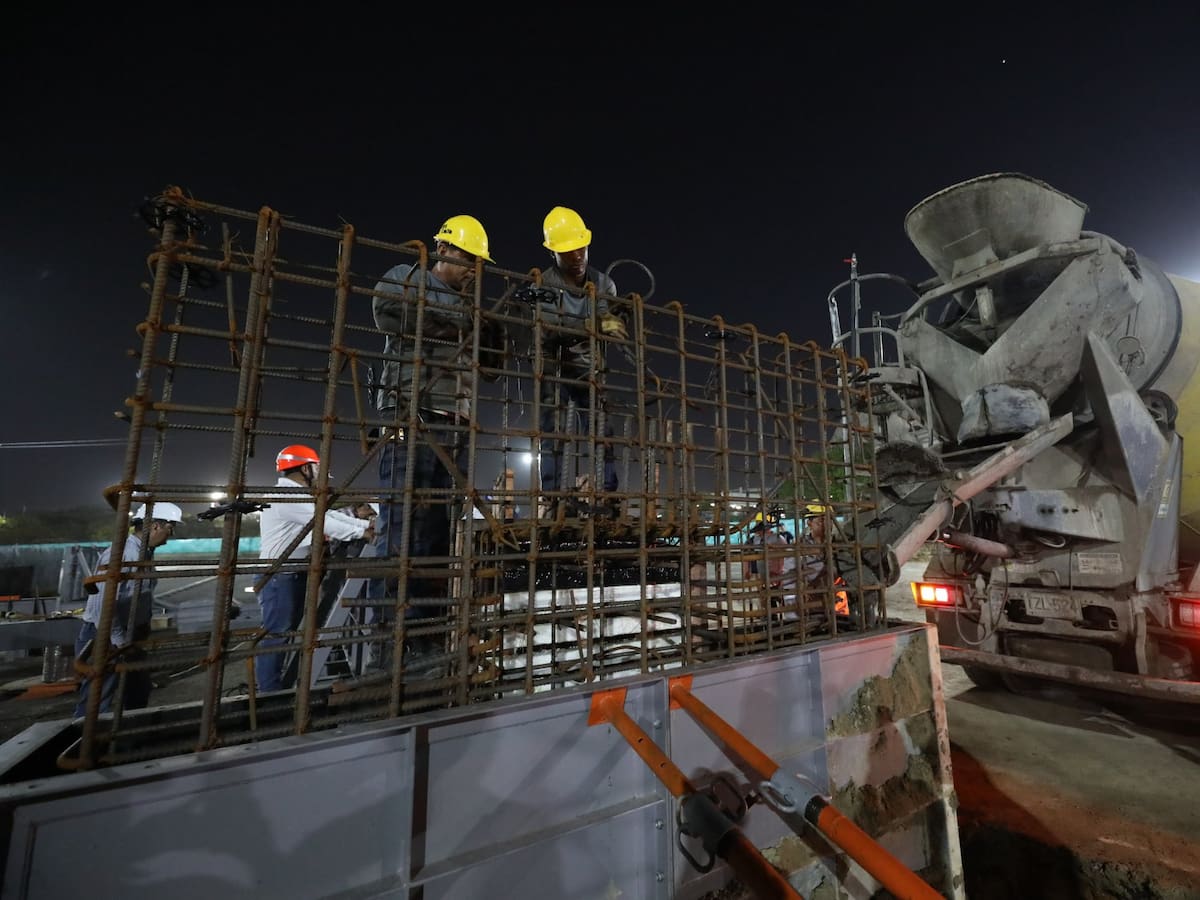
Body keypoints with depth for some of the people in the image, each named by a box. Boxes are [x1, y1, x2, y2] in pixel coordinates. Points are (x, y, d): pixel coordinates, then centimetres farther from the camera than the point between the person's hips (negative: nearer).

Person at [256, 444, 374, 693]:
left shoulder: (299, 496, 15)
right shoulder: (285, 496, -19)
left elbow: (329, 514, 11)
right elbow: (323, 521, -22)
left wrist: (367, 523, 4)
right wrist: (361, 533, -13)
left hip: (294, 573, 10)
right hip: (279, 576, -10)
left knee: (286, 632, 16)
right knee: (275, 633, -4)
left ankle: (275, 685, 26)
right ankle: (270, 692, 5)